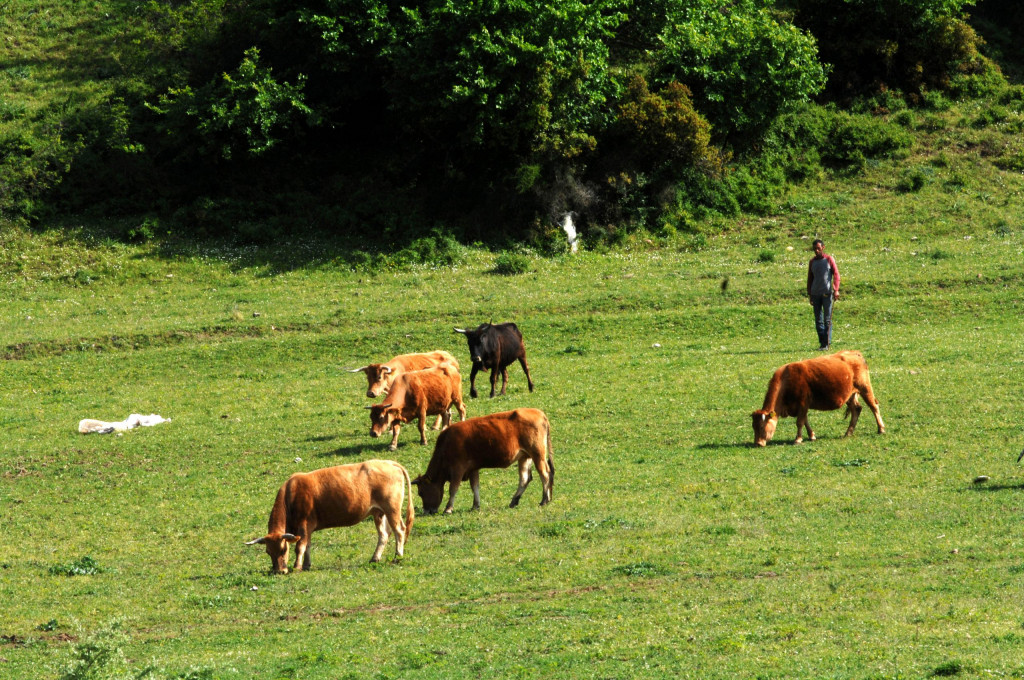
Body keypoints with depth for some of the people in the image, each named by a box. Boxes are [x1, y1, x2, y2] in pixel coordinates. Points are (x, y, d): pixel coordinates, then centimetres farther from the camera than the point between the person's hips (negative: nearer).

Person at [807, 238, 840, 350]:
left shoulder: (829, 259, 1)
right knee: (818, 320, 4)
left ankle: (827, 343, -6)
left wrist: (836, 290, -11)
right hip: (815, 294, 4)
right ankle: (821, 343, 7)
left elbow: (836, 275, -1)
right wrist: (809, 295, 15)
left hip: (827, 293, -4)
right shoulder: (812, 261, 13)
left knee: (827, 319, -6)